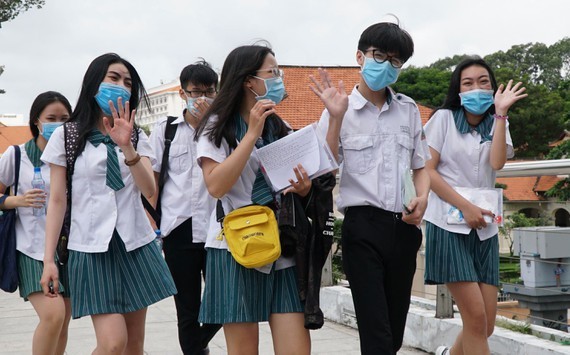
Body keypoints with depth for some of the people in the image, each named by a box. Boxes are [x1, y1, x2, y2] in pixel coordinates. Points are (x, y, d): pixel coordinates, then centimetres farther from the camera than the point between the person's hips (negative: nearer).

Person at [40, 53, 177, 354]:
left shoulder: (136, 136, 11)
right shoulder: (66, 136, 2)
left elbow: (149, 190, -5)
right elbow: (57, 202, 0)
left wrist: (127, 148, -21)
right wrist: (48, 259, -5)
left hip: (135, 244, 4)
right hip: (92, 248, -3)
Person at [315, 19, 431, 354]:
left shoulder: (409, 109, 11)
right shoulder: (340, 110, 0)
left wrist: (423, 198, -3)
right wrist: (336, 118, -14)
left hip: (404, 227, 4)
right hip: (363, 227, -4)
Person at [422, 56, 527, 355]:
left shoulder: (497, 124, 13)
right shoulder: (444, 118, 2)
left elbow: (497, 162, -8)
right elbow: (427, 170, -6)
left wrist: (501, 112, -7)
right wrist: (464, 207, -13)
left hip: (484, 227, 5)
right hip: (449, 224, -4)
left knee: (486, 325, 3)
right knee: (476, 319, -13)